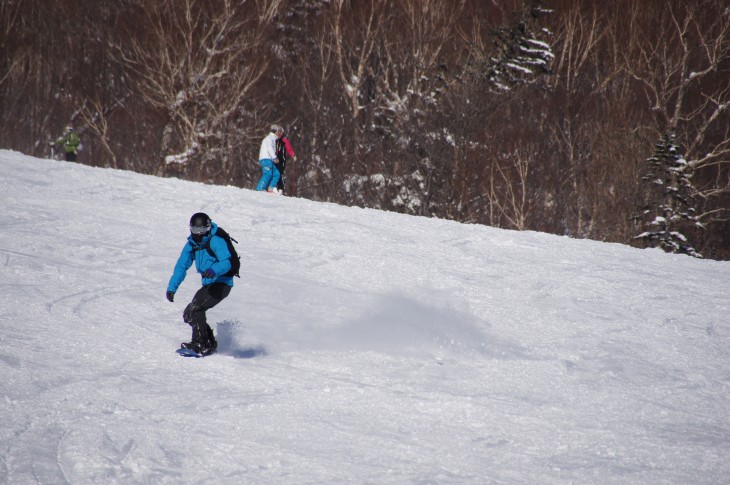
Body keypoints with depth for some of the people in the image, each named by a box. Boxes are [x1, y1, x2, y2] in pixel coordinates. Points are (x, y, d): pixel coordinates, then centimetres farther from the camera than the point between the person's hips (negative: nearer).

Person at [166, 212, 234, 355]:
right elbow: (181, 266, 10)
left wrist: (214, 271, -45)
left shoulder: (216, 241, -15)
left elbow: (226, 262, -25)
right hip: (208, 285, 9)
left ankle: (200, 344, -19)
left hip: (222, 283, -9)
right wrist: (172, 288, 1)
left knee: (195, 309, -22)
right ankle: (210, 343, 10)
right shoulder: (192, 244, 8)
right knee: (188, 315, 5)